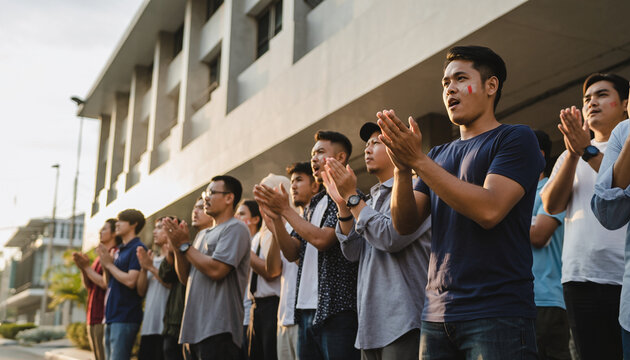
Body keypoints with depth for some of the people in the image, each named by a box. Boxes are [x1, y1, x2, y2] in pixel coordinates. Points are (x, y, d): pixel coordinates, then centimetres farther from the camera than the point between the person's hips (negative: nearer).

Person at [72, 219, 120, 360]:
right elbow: (87, 285, 17)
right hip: (93, 317, 9)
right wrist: (82, 267, 0)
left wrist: (87, 267, -11)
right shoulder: (100, 256, 19)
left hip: (104, 317, -9)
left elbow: (106, 284, -19)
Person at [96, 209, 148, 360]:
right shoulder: (119, 250, 18)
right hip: (112, 316, 9)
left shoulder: (137, 248, -9)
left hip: (125, 318, -9)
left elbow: (130, 281, -20)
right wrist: (105, 263, 3)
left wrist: (109, 264, -8)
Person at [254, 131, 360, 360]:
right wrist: (275, 216, 0)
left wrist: (286, 209, -10)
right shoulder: (315, 204, 18)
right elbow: (292, 252, 13)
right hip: (307, 309, 8)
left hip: (336, 311, -8)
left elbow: (322, 239, -18)